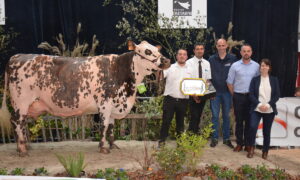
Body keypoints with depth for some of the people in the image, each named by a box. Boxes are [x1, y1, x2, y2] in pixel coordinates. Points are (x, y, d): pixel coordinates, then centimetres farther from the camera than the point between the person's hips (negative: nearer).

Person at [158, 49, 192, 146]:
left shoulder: (189, 70, 11)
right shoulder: (170, 67, 2)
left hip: (183, 100, 2)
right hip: (170, 98, -2)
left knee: (180, 121, 12)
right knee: (166, 120, 0)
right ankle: (162, 140, 10)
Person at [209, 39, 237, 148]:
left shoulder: (232, 59, 1)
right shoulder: (211, 59, 4)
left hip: (227, 91, 0)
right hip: (215, 91, 0)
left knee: (226, 115, 8)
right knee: (215, 115, 3)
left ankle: (226, 138, 17)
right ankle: (214, 138, 12)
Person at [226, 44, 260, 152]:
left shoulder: (256, 66, 3)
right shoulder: (235, 65, 1)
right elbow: (229, 82, 4)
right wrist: (234, 95, 5)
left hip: (251, 96, 1)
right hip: (238, 96, 0)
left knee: (249, 121, 5)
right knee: (239, 121, 5)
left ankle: (248, 143, 14)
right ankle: (239, 143, 14)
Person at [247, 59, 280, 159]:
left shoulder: (274, 80, 6)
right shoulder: (255, 80, 5)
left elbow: (277, 95, 2)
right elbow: (251, 94, -1)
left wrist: (268, 105, -12)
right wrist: (259, 104, -15)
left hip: (269, 110, 1)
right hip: (256, 109, -1)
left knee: (267, 132, 6)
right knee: (253, 127, -19)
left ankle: (265, 152, 22)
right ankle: (251, 148, 2)